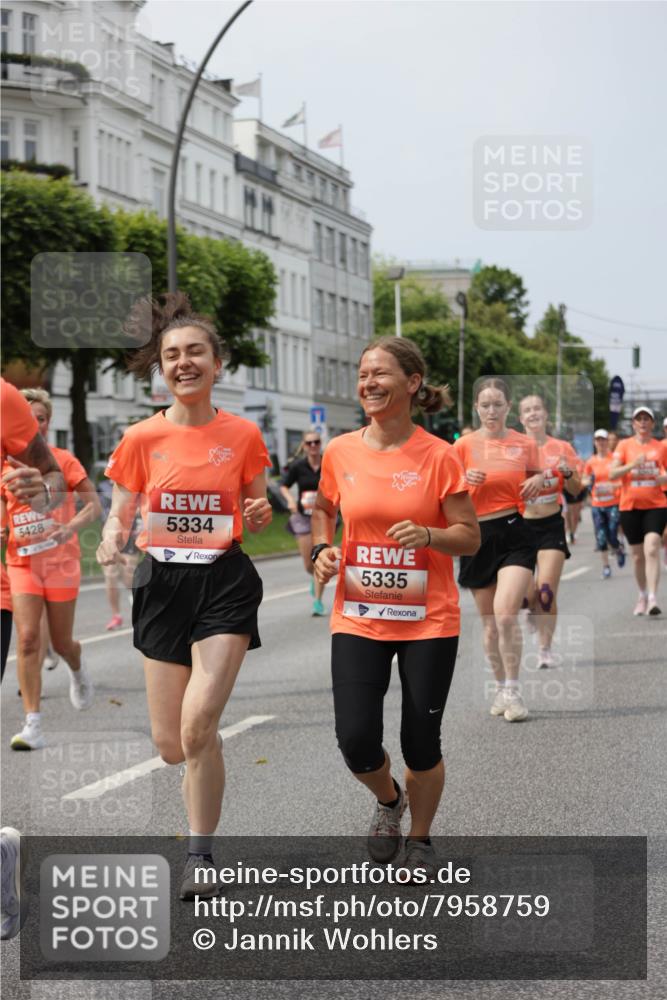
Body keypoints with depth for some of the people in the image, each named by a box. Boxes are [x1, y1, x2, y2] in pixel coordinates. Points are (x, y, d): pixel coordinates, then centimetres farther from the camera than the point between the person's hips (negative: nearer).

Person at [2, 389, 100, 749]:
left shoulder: (63, 460, -4)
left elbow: (93, 506, -5)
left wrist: (70, 527, -23)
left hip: (61, 562, -1)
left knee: (61, 643, 8)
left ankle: (78, 672, 46)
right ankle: (33, 725, -12)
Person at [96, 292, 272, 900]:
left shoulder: (243, 435, 0)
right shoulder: (142, 438, 0)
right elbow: (120, 516, 6)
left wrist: (262, 515, -12)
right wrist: (112, 539, -17)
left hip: (226, 583, -2)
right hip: (163, 583, 2)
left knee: (198, 725, -18)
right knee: (170, 744, 4)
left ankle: (200, 857, -2)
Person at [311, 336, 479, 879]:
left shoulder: (438, 456, -8)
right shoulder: (340, 452, 0)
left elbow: (470, 537, -4)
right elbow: (323, 508, 20)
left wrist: (429, 535, -24)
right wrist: (322, 549, 0)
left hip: (429, 620, -2)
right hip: (358, 618, 2)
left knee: (421, 745, 3)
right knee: (356, 740, -7)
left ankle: (420, 839, 30)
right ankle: (389, 799, 29)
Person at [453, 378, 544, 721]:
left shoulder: (525, 444, 4)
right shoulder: (463, 446, 1)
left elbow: (536, 481, 17)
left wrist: (539, 481, -5)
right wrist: (466, 481, -15)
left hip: (516, 535, -1)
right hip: (478, 537, 1)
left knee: (505, 614, -17)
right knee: (489, 622, 9)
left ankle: (513, 691, -4)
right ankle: (501, 687, 26)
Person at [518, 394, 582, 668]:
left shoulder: (562, 448, 1)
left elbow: (575, 491, 7)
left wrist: (568, 473, -13)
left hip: (551, 525, 0)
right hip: (521, 524, 0)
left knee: (546, 591, -11)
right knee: (526, 594, -2)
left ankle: (545, 649, 2)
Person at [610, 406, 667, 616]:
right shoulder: (624, 445, 4)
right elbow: (612, 474, -4)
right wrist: (632, 465, -20)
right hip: (630, 506, 1)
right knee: (637, 555, 9)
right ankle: (643, 595, 29)